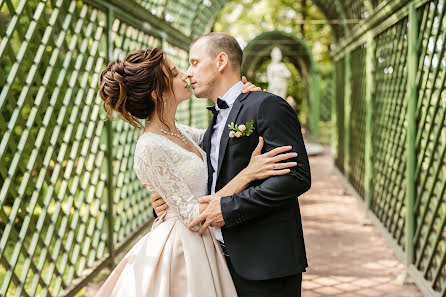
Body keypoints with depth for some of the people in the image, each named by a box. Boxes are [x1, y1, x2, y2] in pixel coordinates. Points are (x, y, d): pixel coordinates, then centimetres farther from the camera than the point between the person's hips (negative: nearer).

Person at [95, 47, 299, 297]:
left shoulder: (178, 132, 4)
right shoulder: (151, 148, -21)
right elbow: (193, 215, -22)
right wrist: (248, 173, -24)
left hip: (201, 246, 9)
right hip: (179, 251, -8)